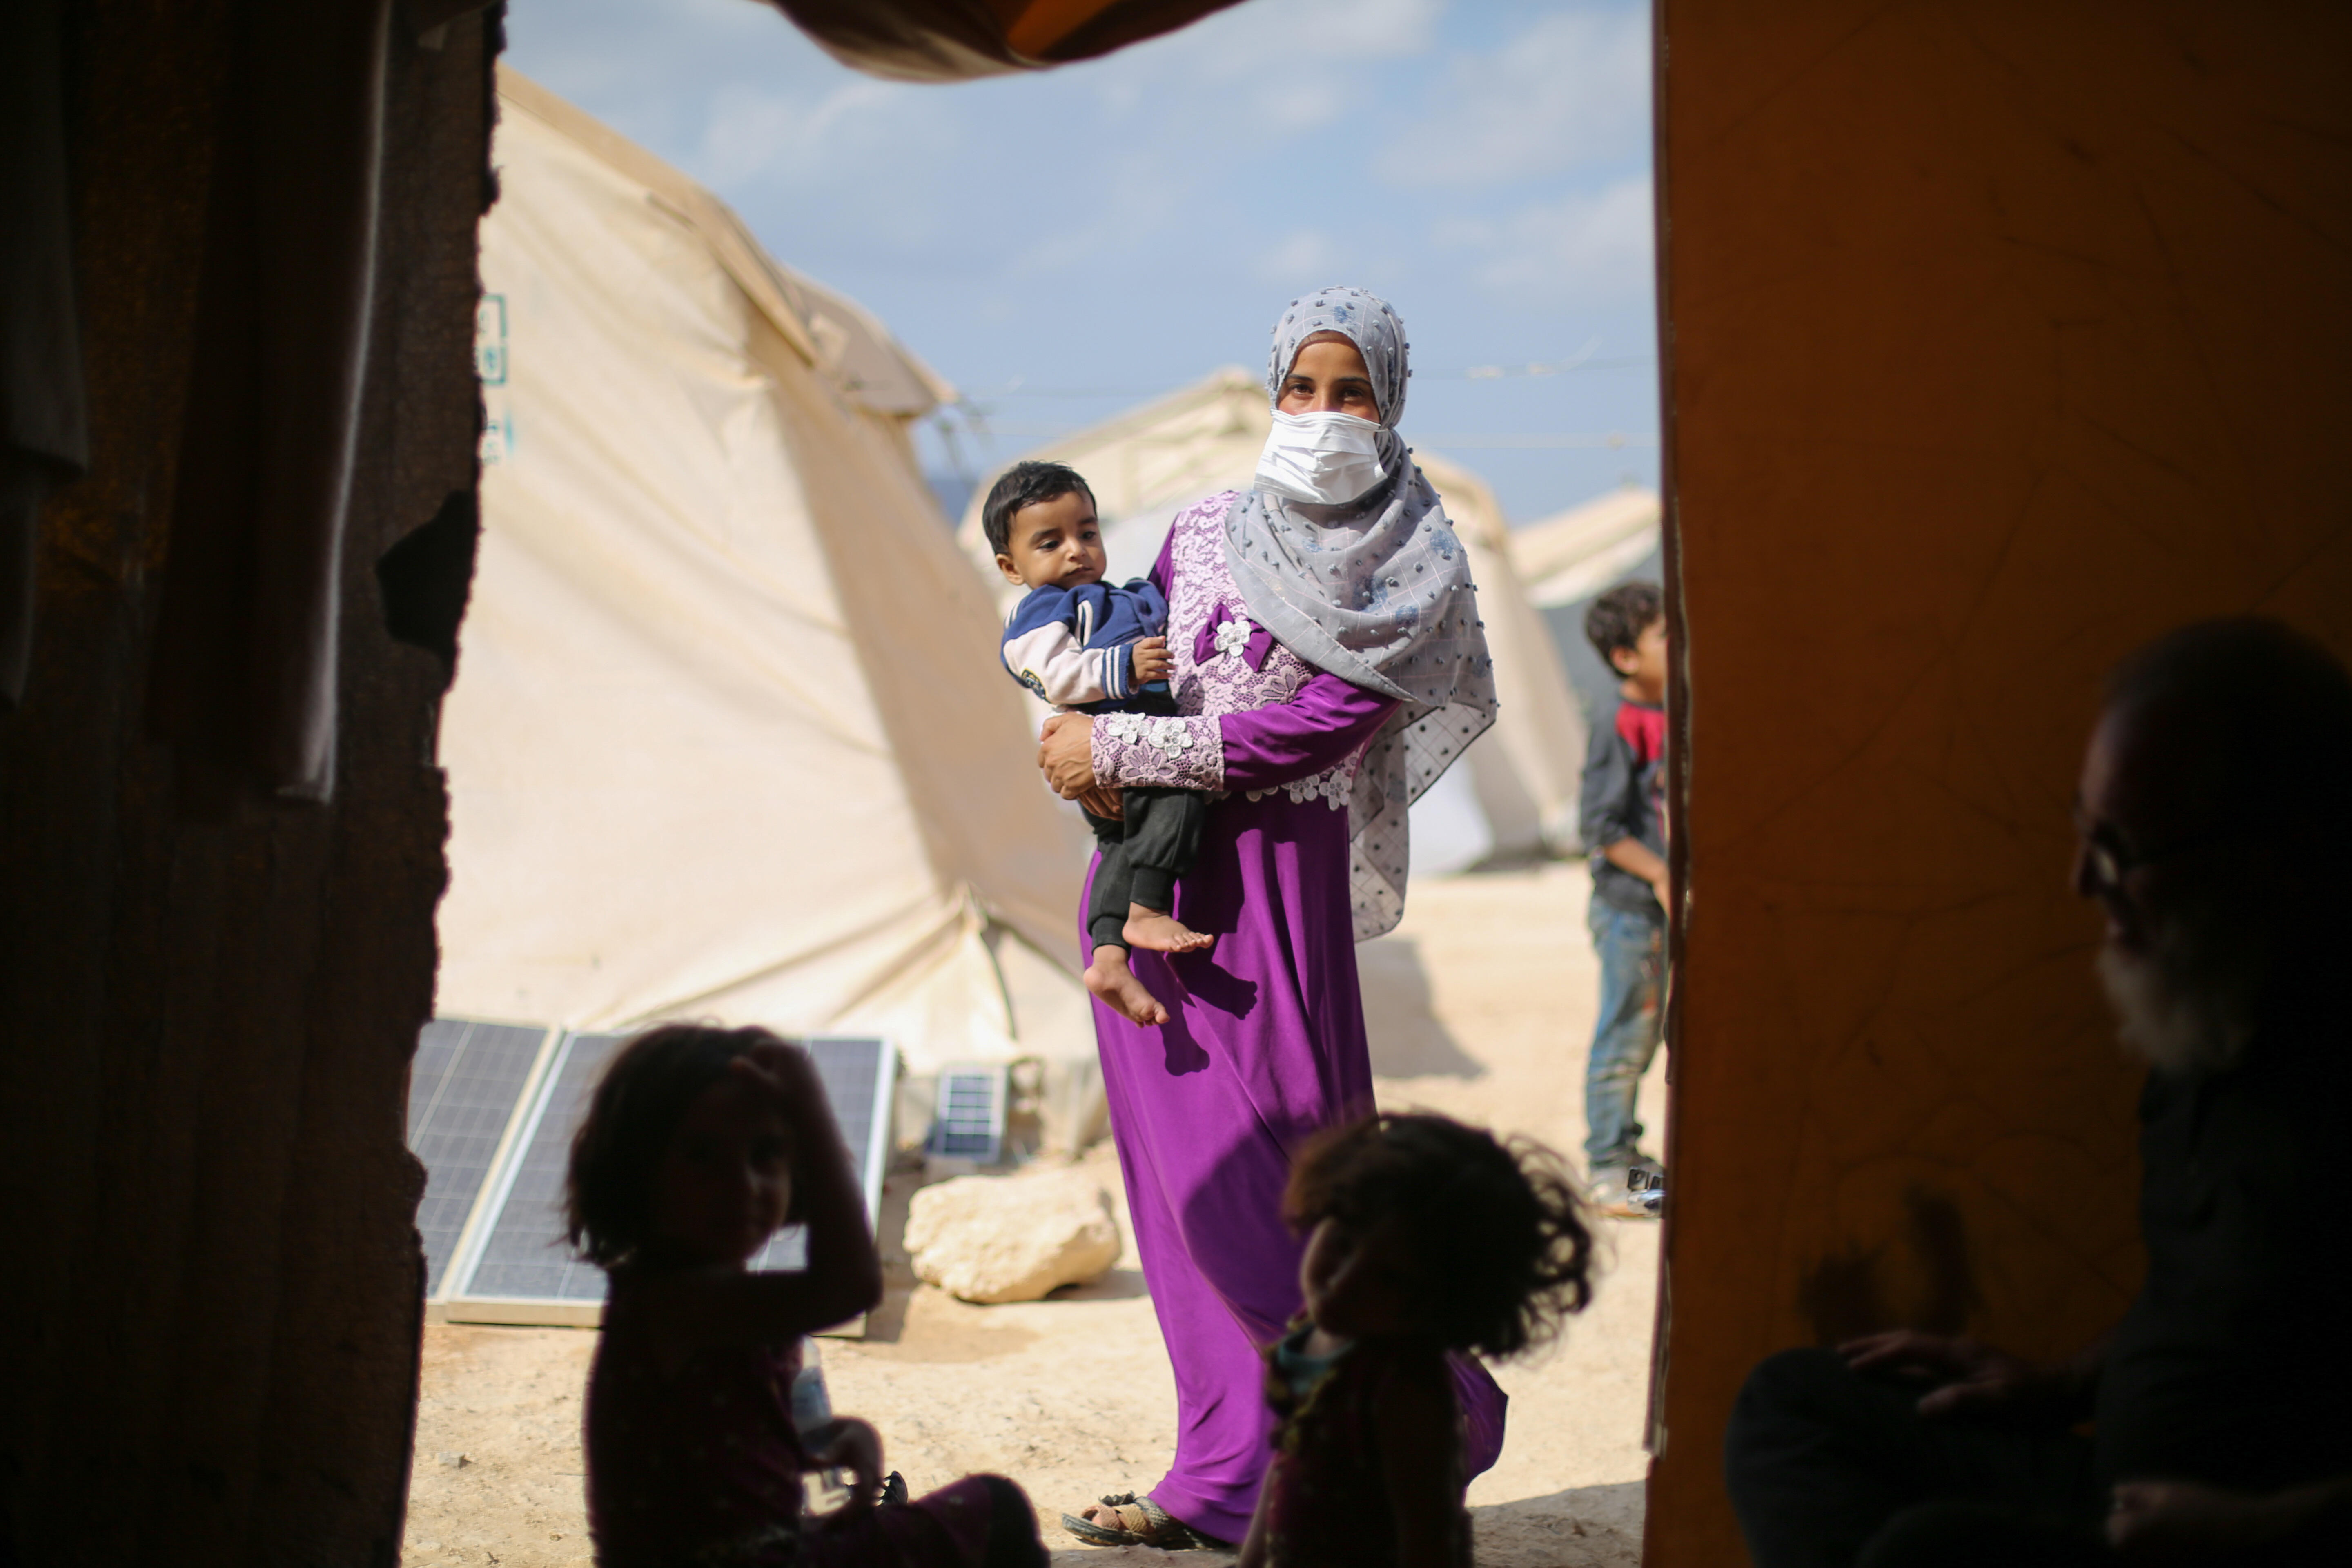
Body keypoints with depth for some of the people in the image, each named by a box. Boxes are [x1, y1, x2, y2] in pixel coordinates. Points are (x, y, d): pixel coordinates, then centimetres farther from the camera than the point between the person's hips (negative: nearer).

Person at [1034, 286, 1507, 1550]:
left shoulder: (1412, 573, -3)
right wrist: (1083, 723, -3)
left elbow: (1313, 733, -13)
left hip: (1274, 879, -6)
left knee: (1267, 1171, -8)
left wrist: (1117, 749, -13)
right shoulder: (1203, 534, 13)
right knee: (1180, 1171, 5)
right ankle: (1223, 1478, 10)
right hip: (1151, 874, 6)